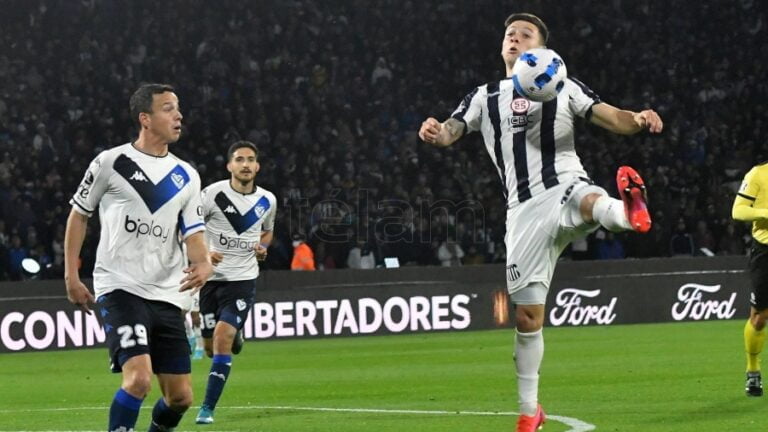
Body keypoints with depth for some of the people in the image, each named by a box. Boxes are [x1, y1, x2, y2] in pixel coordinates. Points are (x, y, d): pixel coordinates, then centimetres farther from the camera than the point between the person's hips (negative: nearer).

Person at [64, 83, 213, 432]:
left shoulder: (186, 177, 11)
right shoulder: (111, 163, -1)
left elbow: (193, 234, 8)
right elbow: (79, 215, 8)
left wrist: (204, 264, -15)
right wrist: (71, 275, 4)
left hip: (166, 295, 5)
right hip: (120, 288, -5)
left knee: (180, 396, 2)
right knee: (139, 376, -25)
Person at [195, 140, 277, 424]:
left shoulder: (267, 201, 4)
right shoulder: (213, 194, -8)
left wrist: (262, 247, 2)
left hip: (243, 278, 0)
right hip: (210, 276, 0)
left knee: (222, 338, -18)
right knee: (210, 347, 7)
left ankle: (208, 407, -11)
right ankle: (235, 338, 47)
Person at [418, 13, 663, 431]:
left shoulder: (564, 87, 12)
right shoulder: (485, 96, 17)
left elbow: (612, 118, 2)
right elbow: (451, 130, 3)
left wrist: (638, 119, -22)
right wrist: (435, 132, -23)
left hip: (565, 187, -2)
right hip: (524, 209, 2)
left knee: (591, 202, -41)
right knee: (527, 314, 3)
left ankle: (629, 211, -76)